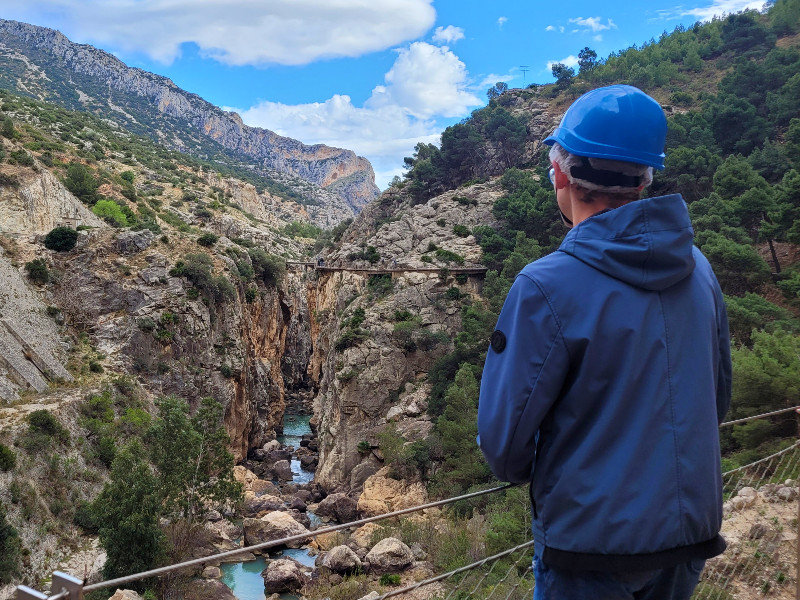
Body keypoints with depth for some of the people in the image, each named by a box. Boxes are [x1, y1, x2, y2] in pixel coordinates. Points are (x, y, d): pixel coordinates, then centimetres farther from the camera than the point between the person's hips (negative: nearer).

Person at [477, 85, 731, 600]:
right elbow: (719, 397, 9)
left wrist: (527, 475, 4)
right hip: (693, 534, 6)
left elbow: (503, 438, -18)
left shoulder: (546, 287, -23)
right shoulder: (698, 269, -3)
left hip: (594, 538, -5)